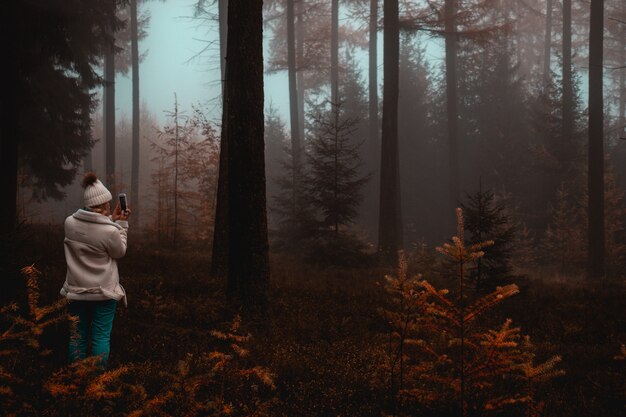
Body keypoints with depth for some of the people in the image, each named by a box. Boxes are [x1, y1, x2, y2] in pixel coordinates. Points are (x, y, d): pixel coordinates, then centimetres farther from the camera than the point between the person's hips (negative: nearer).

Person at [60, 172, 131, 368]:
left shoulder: (70, 223, -9)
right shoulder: (110, 231, -23)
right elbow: (120, 252, -4)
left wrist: (111, 220, 7)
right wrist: (121, 224, 0)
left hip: (76, 291, 4)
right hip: (104, 292, -4)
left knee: (78, 335, 14)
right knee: (101, 336, 7)